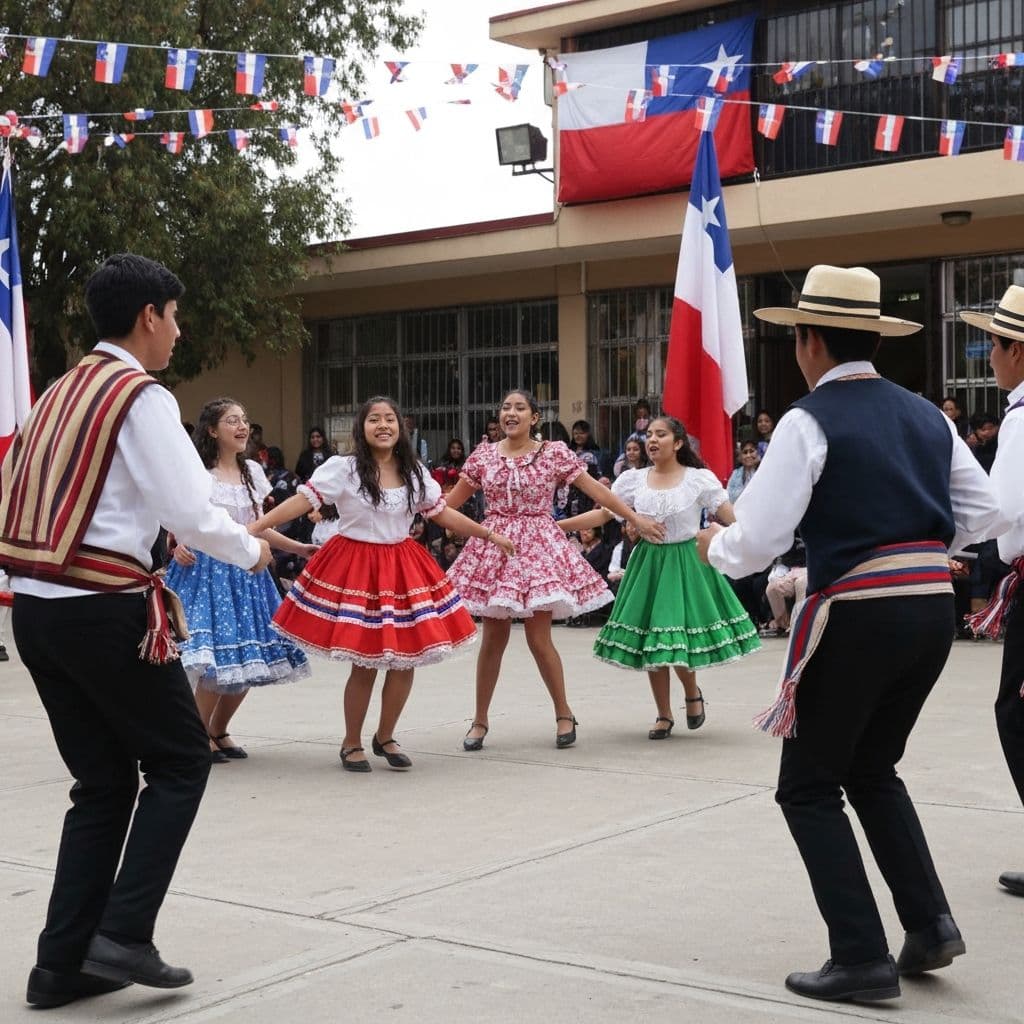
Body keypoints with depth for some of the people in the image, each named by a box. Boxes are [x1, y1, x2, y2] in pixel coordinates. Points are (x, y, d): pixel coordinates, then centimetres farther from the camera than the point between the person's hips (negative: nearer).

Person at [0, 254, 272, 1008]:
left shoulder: (62, 392, 15)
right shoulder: (144, 397, -9)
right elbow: (191, 511, -13)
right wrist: (252, 552, 4)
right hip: (102, 609, -8)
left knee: (103, 781, 14)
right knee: (180, 761, 7)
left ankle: (64, 962, 14)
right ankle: (122, 935, -1)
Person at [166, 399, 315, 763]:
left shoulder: (252, 471, 11)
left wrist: (299, 548, 13)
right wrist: (178, 547, -26)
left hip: (247, 572, 6)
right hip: (207, 569, -6)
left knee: (250, 660, 6)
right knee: (216, 660, -12)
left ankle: (218, 730, 24)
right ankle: (200, 733, 7)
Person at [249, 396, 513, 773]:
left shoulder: (414, 472, 7)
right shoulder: (342, 468, -7)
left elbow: (443, 513, 15)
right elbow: (302, 501, -13)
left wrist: (489, 535, 16)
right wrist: (253, 528, -22)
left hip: (403, 570, 5)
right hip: (356, 568, -4)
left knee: (406, 659, 4)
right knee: (365, 664, -2)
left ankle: (385, 738, 25)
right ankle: (352, 743, 20)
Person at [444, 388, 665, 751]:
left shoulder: (554, 453, 0)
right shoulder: (483, 455, 5)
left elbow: (597, 490, 1)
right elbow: (451, 500, 9)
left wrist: (636, 519, -1)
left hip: (538, 547, -2)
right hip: (494, 547, 2)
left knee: (539, 638, -6)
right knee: (493, 638, 4)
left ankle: (564, 713, 13)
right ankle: (480, 719, 17)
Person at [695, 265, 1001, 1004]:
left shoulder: (810, 421, -8)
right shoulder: (926, 415, 10)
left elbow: (758, 539, -12)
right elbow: (983, 514, 13)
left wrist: (714, 545, 8)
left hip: (857, 614, -6)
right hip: (933, 609, 7)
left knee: (810, 788, 8)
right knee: (873, 771, 25)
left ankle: (863, 958, 4)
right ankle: (929, 922, 16)